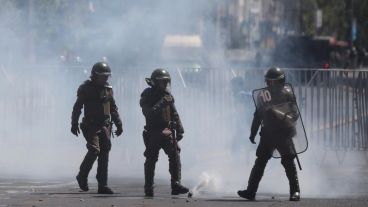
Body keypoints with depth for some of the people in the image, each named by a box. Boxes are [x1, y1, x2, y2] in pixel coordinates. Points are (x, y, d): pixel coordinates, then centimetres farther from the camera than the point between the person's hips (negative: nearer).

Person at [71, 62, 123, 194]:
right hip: (91, 125, -6)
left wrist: (118, 124, 15)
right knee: (94, 150, -19)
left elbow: (113, 109, 21)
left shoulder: (108, 89, 13)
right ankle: (82, 176, 3)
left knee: (104, 154, 1)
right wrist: (74, 124, -10)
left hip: (105, 126, 6)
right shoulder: (86, 89, -3)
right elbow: (77, 108, -4)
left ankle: (102, 185, 3)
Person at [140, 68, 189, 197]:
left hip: (167, 132, 5)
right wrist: (161, 104, -28)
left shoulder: (167, 95, 10)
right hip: (153, 132, -4)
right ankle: (148, 188, 12)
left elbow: (174, 114, 17)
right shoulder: (148, 96, -8)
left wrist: (179, 130, 14)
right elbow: (148, 113, -23)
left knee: (175, 155, -11)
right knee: (151, 160, 2)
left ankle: (176, 185, -15)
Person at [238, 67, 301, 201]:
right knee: (260, 161, 3)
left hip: (283, 133, -4)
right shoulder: (263, 95, 10)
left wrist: (287, 118, -23)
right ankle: (251, 191, 6)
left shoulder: (287, 93, -1)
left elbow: (295, 113, -4)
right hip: (268, 133, 4)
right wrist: (253, 133, 16)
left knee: (288, 161, -9)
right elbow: (258, 115, 16)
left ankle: (295, 191, -5)